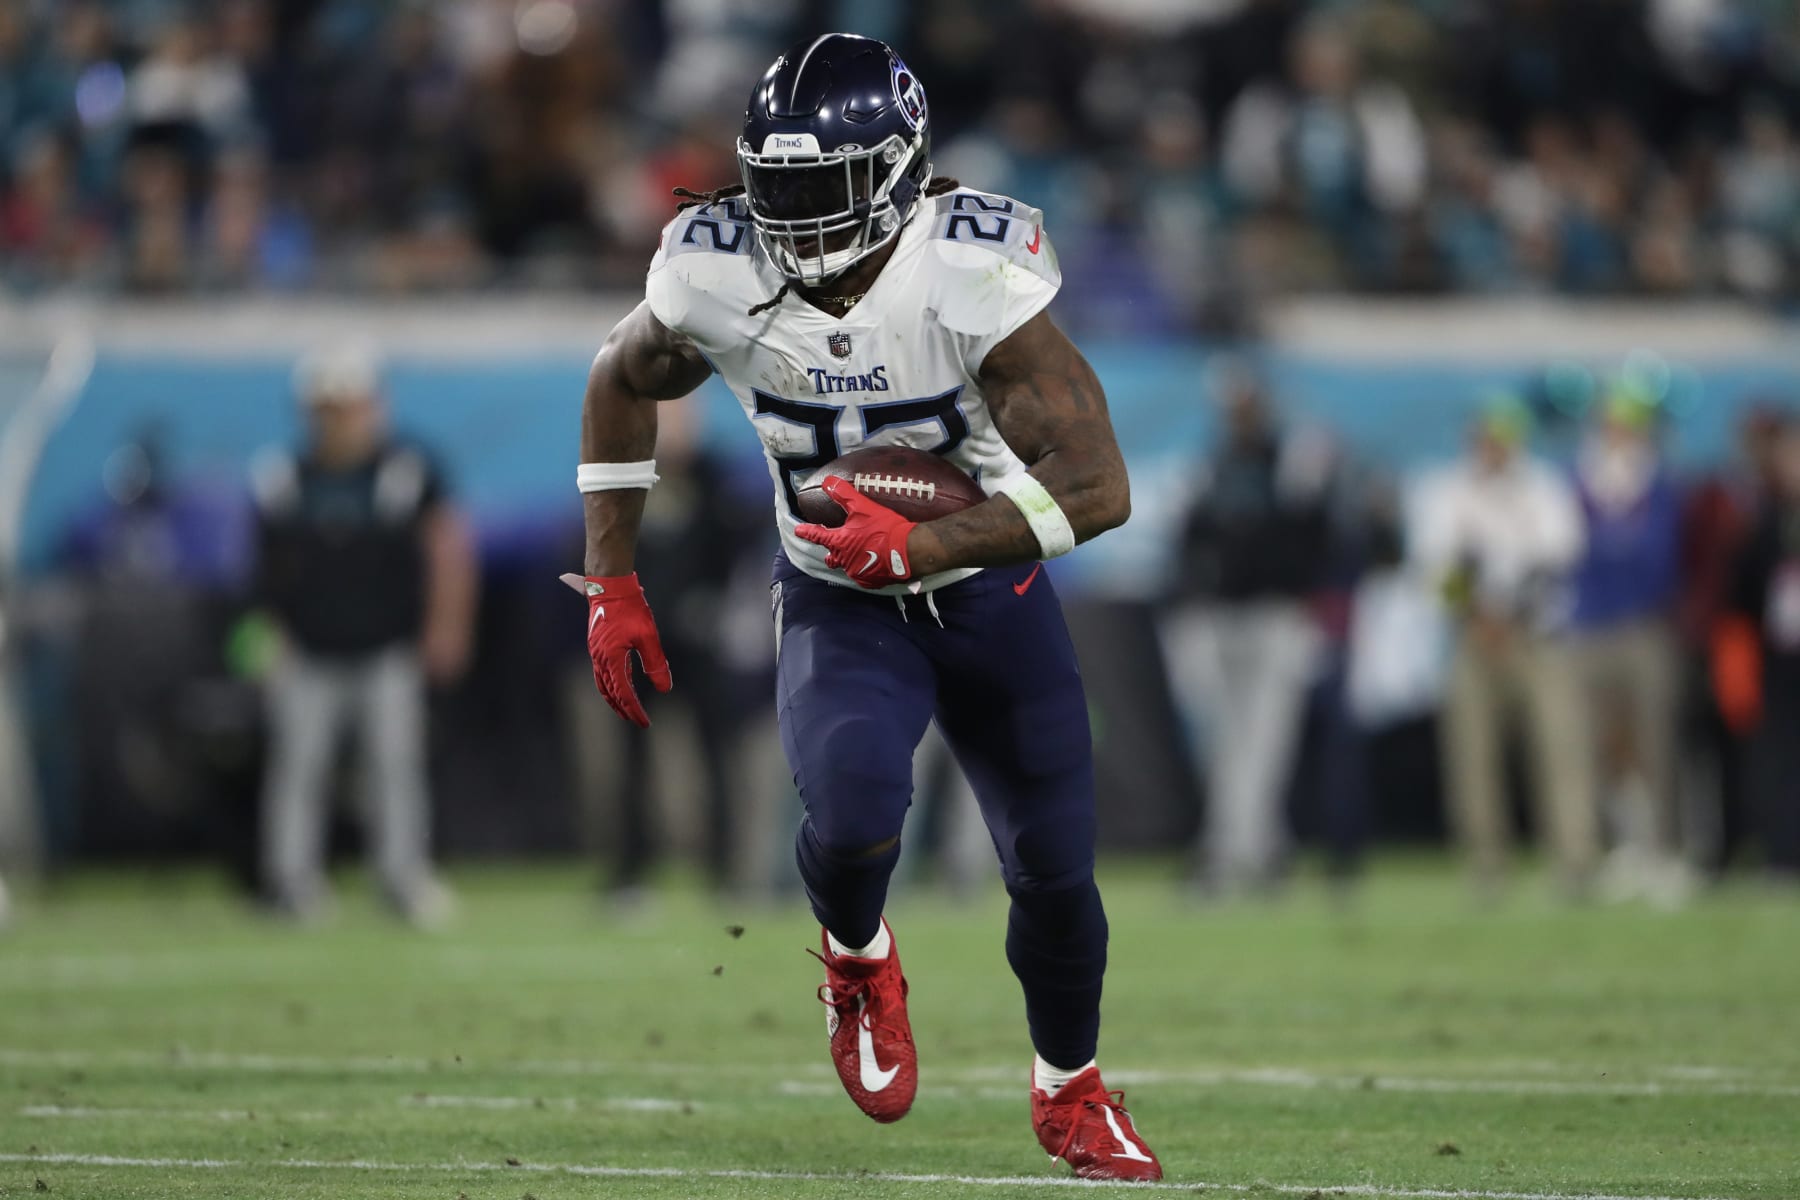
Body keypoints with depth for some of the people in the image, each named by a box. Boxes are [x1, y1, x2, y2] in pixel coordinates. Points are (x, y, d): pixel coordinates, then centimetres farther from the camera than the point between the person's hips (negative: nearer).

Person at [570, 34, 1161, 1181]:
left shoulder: (971, 279, -29)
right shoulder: (719, 278, -19)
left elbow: (1098, 486, -31)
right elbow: (621, 384, 4)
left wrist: (920, 545, -38)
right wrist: (613, 585, 3)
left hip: (989, 589, 0)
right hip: (837, 605, 0)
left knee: (1055, 872, 7)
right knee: (854, 808, -29)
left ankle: (1071, 1095, 37)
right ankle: (858, 957, 8)